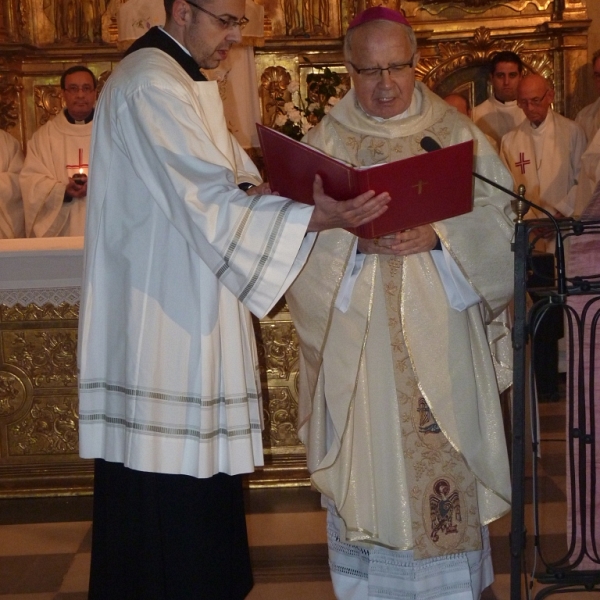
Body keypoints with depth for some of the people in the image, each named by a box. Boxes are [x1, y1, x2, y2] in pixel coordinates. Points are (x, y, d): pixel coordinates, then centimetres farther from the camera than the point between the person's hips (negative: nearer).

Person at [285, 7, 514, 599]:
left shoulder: (456, 134, 7)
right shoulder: (324, 143, 7)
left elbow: (496, 218, 1)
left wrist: (436, 236, -16)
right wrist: (354, 238, -19)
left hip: (439, 333, 0)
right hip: (357, 336, 0)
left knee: (442, 456, 1)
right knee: (367, 458, 2)